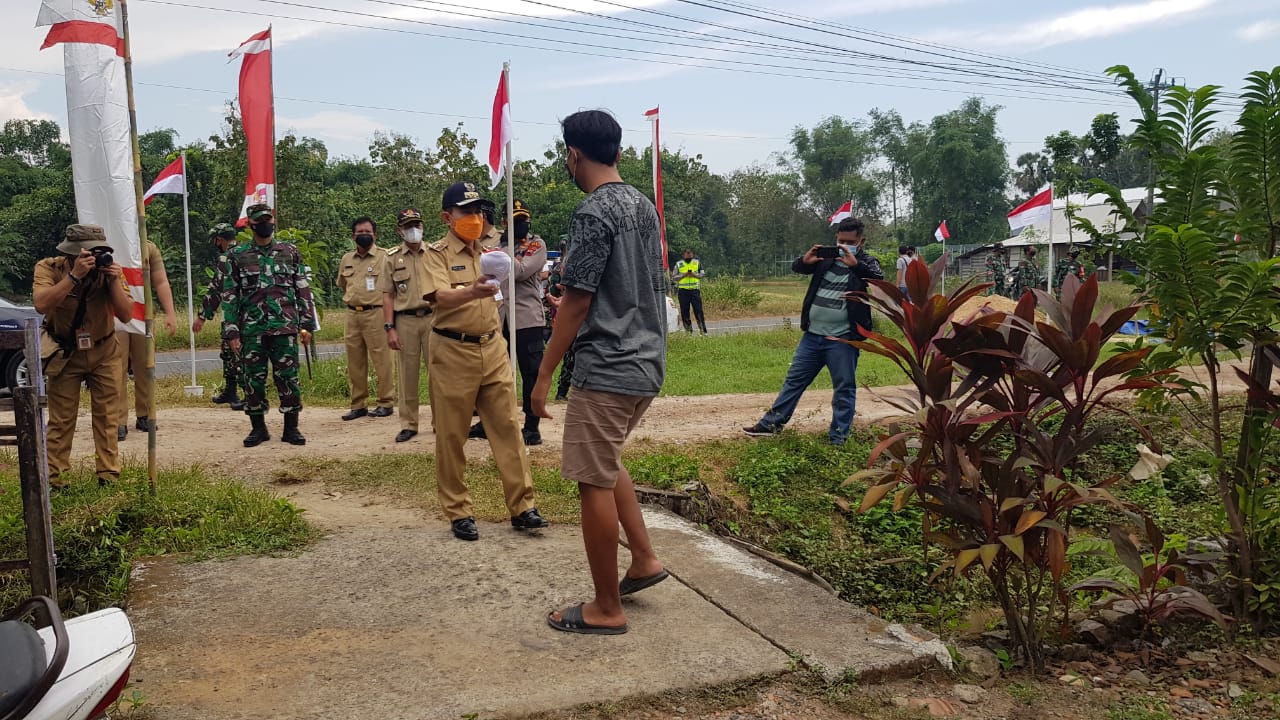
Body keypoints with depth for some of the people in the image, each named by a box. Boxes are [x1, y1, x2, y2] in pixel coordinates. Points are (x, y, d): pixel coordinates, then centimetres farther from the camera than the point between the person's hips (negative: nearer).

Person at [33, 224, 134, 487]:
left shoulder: (110, 269, -11)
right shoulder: (49, 268, -16)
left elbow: (126, 315, -17)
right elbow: (41, 304, -34)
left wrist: (113, 280, -28)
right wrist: (74, 275, -37)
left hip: (104, 352, 2)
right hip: (65, 354, -2)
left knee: (106, 416, 2)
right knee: (61, 420, -2)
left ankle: (109, 475, 9)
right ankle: (55, 478, 6)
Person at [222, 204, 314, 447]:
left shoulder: (290, 253, 7)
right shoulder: (237, 256, 5)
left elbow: (303, 290, 8)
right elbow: (229, 296, 5)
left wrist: (307, 325, 2)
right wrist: (232, 333, -1)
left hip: (285, 328, 0)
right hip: (252, 330, 0)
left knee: (288, 378, 0)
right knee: (254, 379, 6)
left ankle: (291, 428, 9)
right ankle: (258, 428, 17)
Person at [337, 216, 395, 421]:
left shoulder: (385, 257, -4)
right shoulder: (346, 259, 13)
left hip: (376, 313, -6)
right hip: (352, 315, 6)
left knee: (382, 361, -5)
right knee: (355, 363, 10)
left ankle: (386, 403, 3)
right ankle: (358, 405, 18)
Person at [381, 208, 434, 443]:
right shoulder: (393, 257, 6)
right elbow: (387, 295, 4)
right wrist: (390, 328, -3)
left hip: (433, 317, 0)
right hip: (405, 320, 0)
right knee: (408, 373, 5)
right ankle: (408, 424, 13)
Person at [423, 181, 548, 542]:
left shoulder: (488, 251, 12)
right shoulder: (436, 253, -6)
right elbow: (439, 297, -25)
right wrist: (471, 292, -43)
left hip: (493, 349, 5)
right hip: (453, 352, -5)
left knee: (508, 427, 3)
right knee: (451, 436, 3)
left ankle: (522, 506, 9)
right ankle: (458, 512, 14)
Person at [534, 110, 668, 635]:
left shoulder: (593, 212, -15)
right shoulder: (644, 206, 11)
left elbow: (577, 301, -16)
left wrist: (544, 373, -10)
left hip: (607, 369, -9)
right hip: (648, 362, 9)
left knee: (594, 482, 1)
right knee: (607, 464, 25)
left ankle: (607, 609, 11)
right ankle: (644, 560, 26)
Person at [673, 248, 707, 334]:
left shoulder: (697, 262, 12)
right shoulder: (678, 264, 10)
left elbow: (703, 274, 10)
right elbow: (674, 277, 7)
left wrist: (694, 275, -8)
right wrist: (683, 275, -8)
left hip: (695, 289, -1)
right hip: (683, 291, 1)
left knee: (698, 311, -6)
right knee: (684, 312, 0)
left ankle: (703, 330, -2)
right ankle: (688, 331, 7)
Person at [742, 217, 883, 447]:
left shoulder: (867, 263, -2)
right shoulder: (826, 258, 10)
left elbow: (879, 280, -21)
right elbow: (796, 268, 9)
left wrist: (855, 264, -36)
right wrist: (805, 260, -14)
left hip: (842, 339, -4)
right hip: (812, 335, 5)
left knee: (844, 387, 2)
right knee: (794, 379, 12)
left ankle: (838, 437, 12)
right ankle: (772, 423, 22)